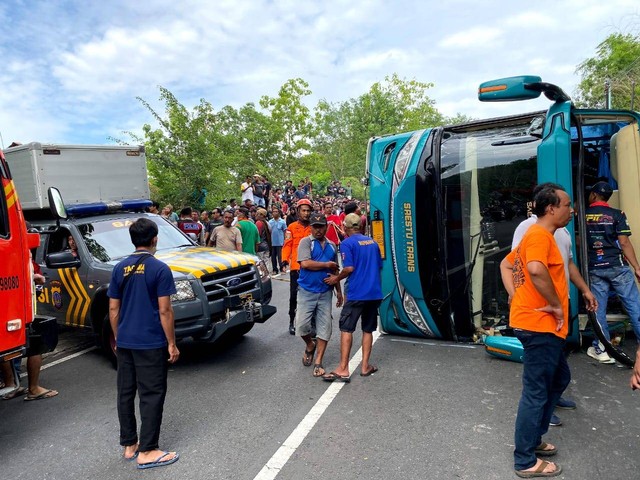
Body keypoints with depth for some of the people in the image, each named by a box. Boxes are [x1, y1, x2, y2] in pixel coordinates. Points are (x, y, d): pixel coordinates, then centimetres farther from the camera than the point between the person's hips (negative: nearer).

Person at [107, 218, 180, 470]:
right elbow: (164, 311, -13)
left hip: (125, 342, 6)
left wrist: (117, 338, 19)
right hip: (151, 344, -6)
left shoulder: (120, 269, 5)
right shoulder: (160, 269, -12)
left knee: (125, 393, 15)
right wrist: (172, 343, -6)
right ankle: (147, 452, 8)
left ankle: (129, 445, 27)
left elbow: (113, 309, 8)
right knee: (151, 395, 2)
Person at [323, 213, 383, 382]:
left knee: (346, 329, 0)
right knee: (368, 330, 15)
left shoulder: (347, 243, -7)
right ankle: (365, 366, 19)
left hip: (356, 293, -6)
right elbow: (379, 266, 17)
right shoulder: (372, 241, 13)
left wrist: (336, 279, -1)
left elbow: (349, 268, -16)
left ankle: (343, 369, -2)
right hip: (375, 292, 6)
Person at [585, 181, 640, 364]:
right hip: (617, 266, -1)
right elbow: (624, 243, -7)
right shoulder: (617, 214, -3)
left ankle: (601, 349, 12)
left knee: (598, 309, 7)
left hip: (594, 269, 2)